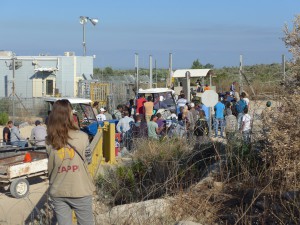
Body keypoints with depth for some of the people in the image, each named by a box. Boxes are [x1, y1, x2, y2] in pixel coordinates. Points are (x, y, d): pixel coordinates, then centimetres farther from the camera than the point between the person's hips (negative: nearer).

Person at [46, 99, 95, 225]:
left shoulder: (49, 141, -7)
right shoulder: (82, 137, -13)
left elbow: (50, 167, -1)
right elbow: (87, 159, 0)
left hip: (57, 192, 2)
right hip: (80, 191, -2)